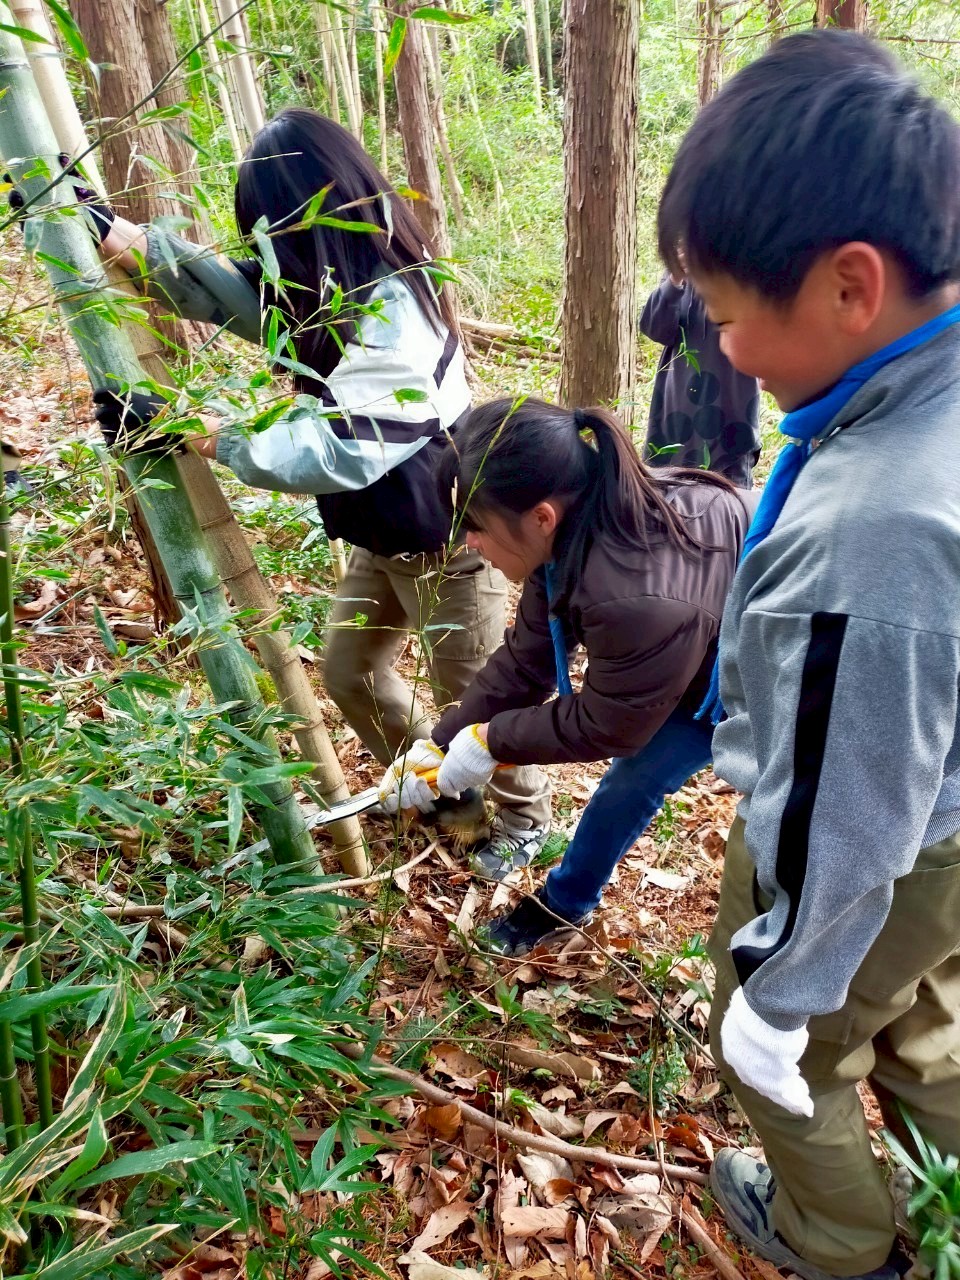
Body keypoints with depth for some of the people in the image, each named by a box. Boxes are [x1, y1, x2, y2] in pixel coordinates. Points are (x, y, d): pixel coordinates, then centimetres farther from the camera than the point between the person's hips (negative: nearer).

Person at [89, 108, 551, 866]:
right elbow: (234, 291, 6)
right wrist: (117, 235, -2)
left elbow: (334, 452, -37)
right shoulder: (335, 290, 0)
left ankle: (526, 815, 37)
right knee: (349, 673, 19)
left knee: (472, 695, 9)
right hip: (383, 536, 9)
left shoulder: (395, 316, -29)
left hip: (446, 541, -9)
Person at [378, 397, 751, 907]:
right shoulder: (572, 534, -18)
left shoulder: (644, 601, -46)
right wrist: (440, 746, -8)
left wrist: (490, 739, -18)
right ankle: (564, 901, 35)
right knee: (630, 777, 14)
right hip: (692, 661, 7)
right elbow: (526, 660, -8)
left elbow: (606, 724, -29)